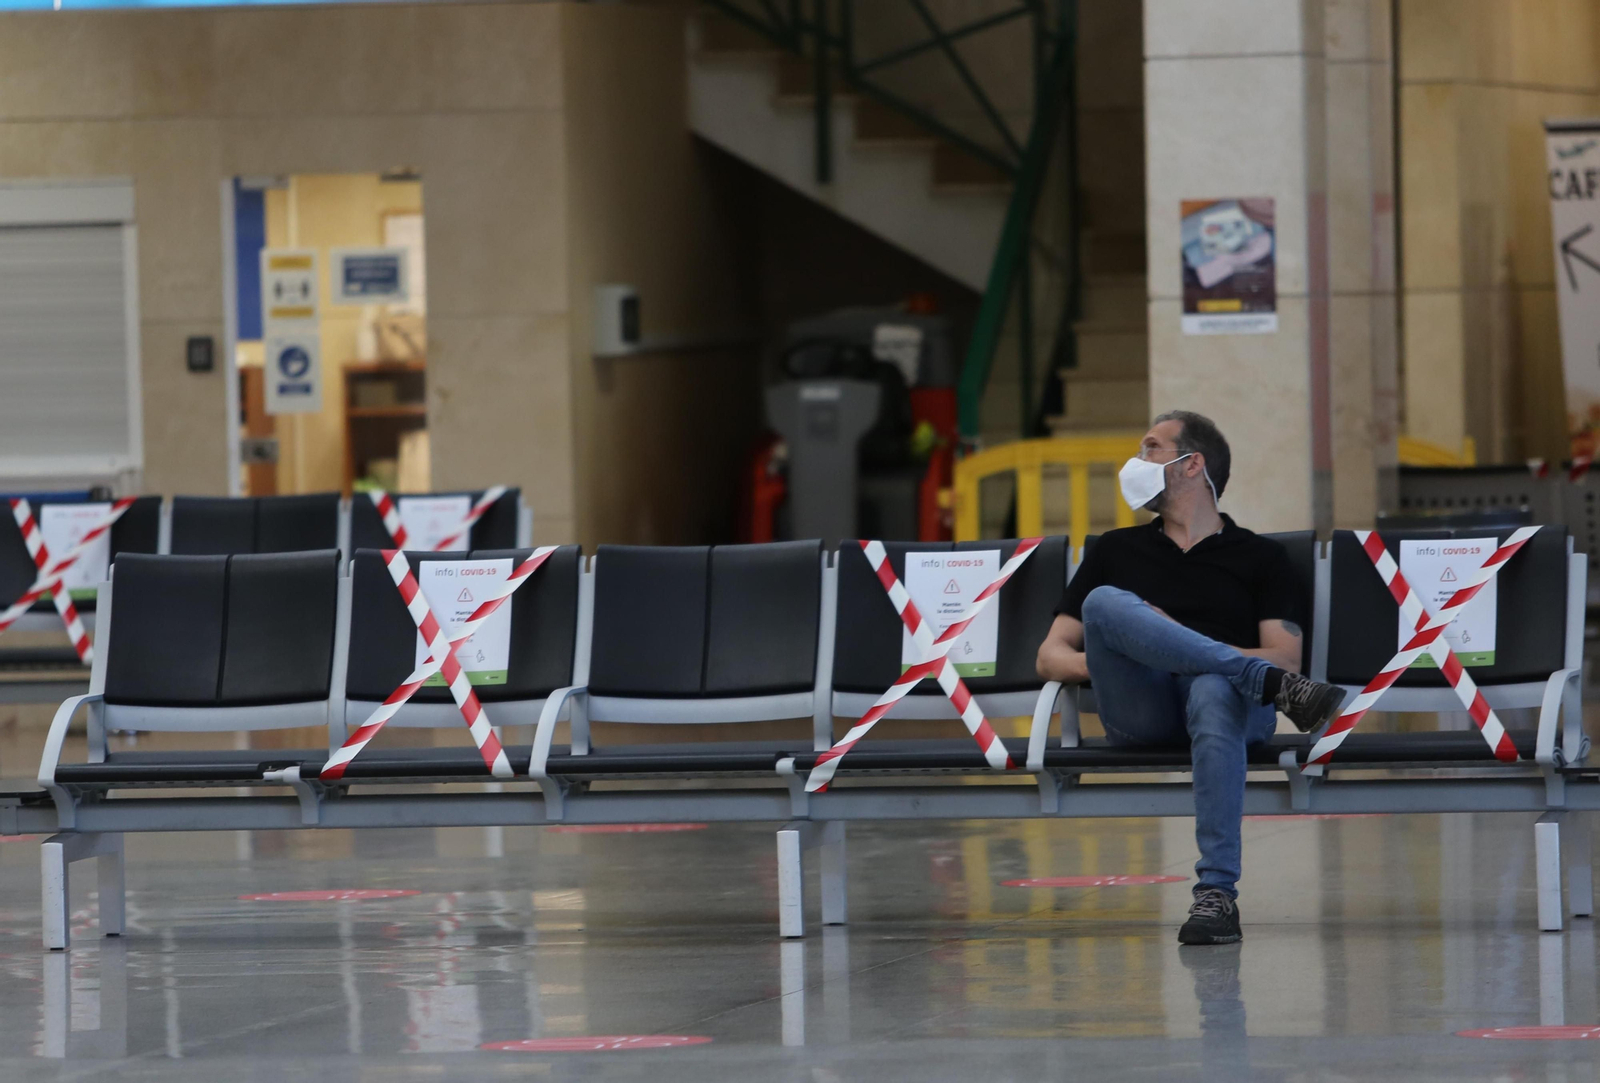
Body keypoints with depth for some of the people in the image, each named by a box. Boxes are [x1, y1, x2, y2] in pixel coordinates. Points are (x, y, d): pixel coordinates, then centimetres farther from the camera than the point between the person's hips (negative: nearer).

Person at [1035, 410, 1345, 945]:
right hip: (1139, 710, 2)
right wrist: (1099, 660, -3)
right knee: (1104, 602, -28)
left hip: (1231, 697, -2)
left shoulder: (1259, 557, 19)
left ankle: (1217, 893, -46)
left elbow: (1286, 658, 6)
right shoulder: (1116, 550, 28)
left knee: (1213, 692, -42)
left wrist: (1174, 647, -5)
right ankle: (1269, 683, -33)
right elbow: (1050, 656, 23)